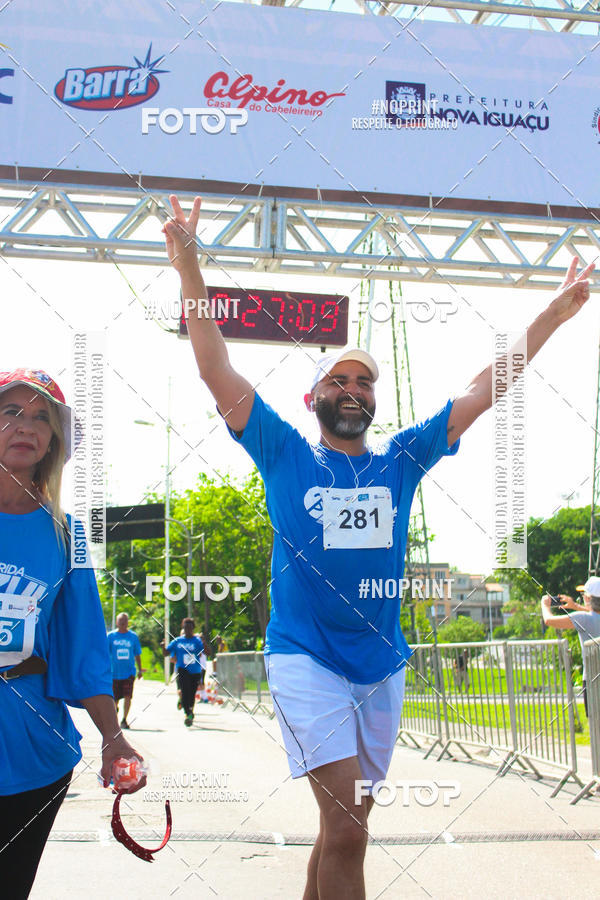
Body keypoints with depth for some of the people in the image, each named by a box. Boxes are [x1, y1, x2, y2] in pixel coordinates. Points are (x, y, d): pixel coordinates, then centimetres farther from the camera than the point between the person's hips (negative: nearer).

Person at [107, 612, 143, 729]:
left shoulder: (133, 636, 6)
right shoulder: (110, 636, 2)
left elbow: (137, 654, 13)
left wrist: (140, 670, 11)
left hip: (129, 672, 0)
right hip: (114, 672, 0)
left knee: (127, 696, -14)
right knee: (114, 698, 9)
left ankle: (124, 720, -3)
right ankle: (115, 710, 40)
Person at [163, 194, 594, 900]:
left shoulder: (400, 460, 8)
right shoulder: (285, 455, 1)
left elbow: (484, 390, 9)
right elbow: (216, 372, -7)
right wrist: (188, 269, -16)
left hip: (382, 663, 4)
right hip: (304, 655, -4)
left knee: (343, 822, 12)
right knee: (346, 824, -16)